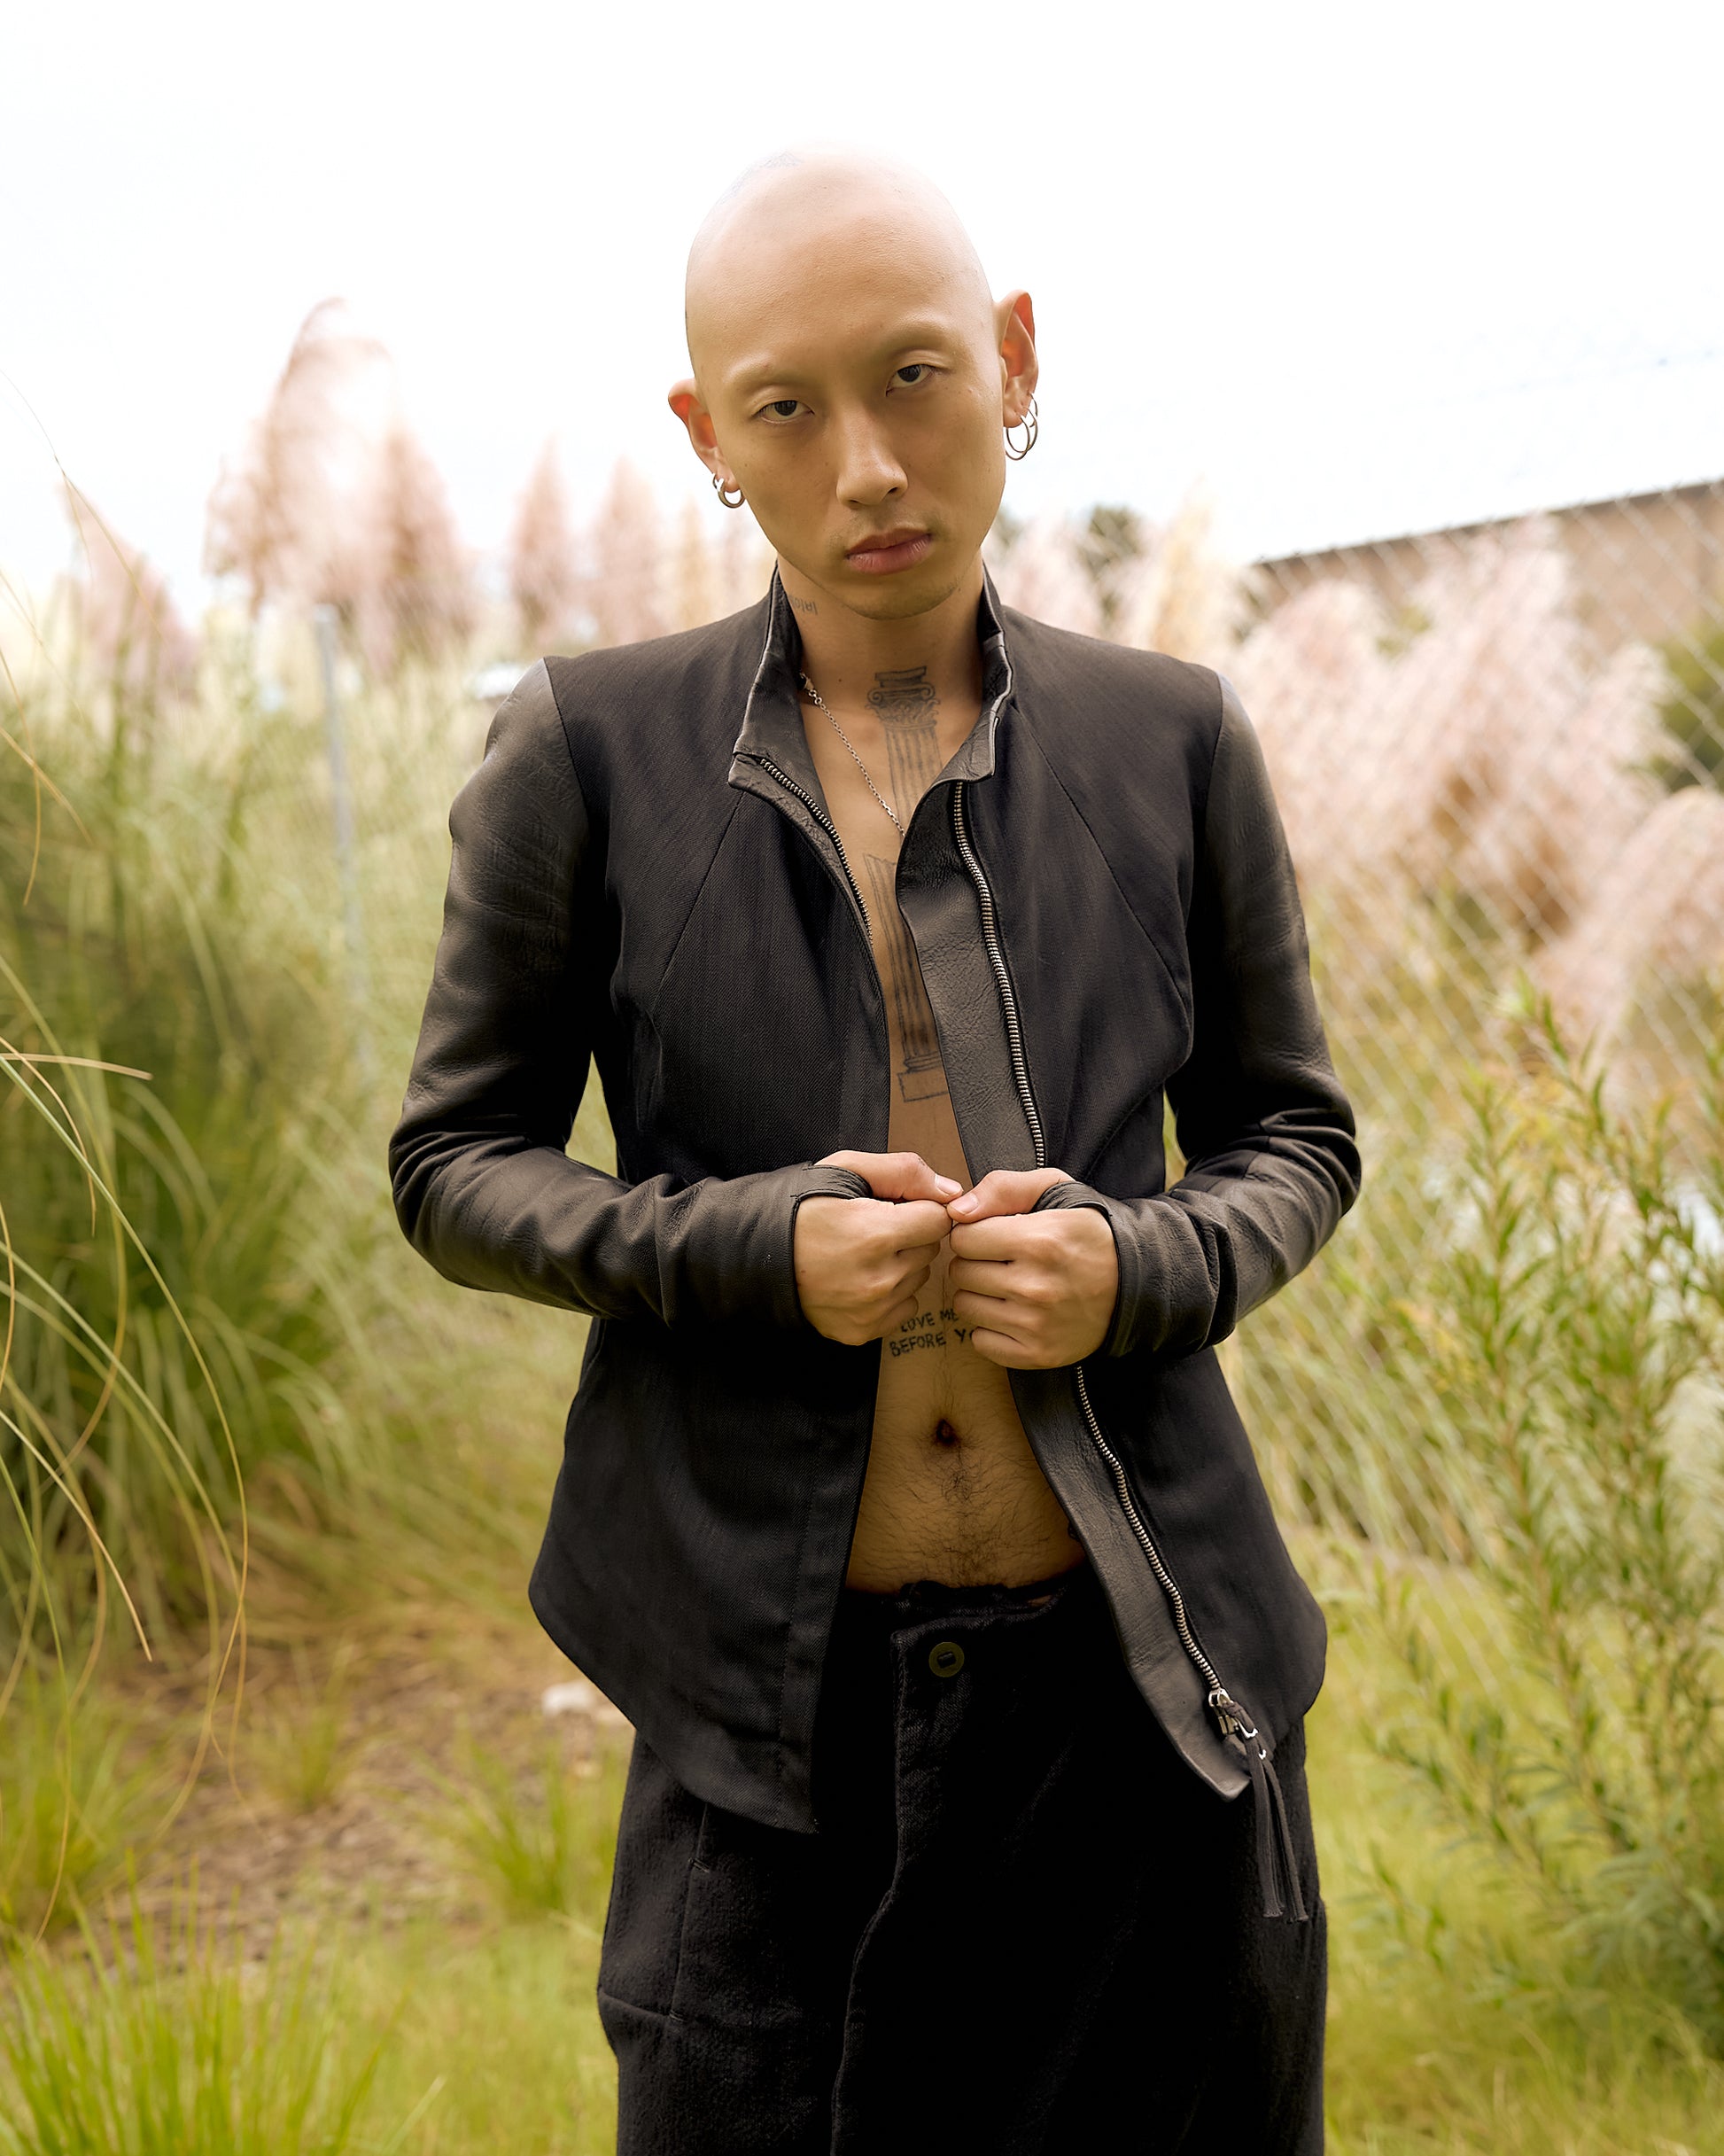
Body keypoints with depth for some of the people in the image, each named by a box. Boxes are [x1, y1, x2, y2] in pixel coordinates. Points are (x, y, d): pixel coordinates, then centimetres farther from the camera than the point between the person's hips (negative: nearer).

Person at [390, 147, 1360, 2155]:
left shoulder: (1170, 743, 1)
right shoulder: (589, 752, -3)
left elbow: (1292, 1137, 10)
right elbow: (454, 1164, 3)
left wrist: (1137, 1271, -12)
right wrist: (750, 1247, -15)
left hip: (1146, 1682, 2)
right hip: (774, 1677, -1)